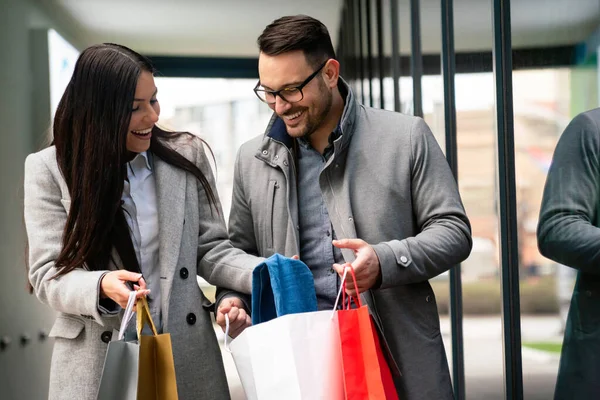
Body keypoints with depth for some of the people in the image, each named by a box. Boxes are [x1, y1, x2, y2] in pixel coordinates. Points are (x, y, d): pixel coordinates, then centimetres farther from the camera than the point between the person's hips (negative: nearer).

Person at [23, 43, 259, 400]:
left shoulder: (187, 155, 3)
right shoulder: (49, 169, -3)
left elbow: (210, 250, 5)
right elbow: (48, 274, -6)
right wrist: (102, 287, -26)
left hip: (189, 356, 2)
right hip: (97, 364, -2)